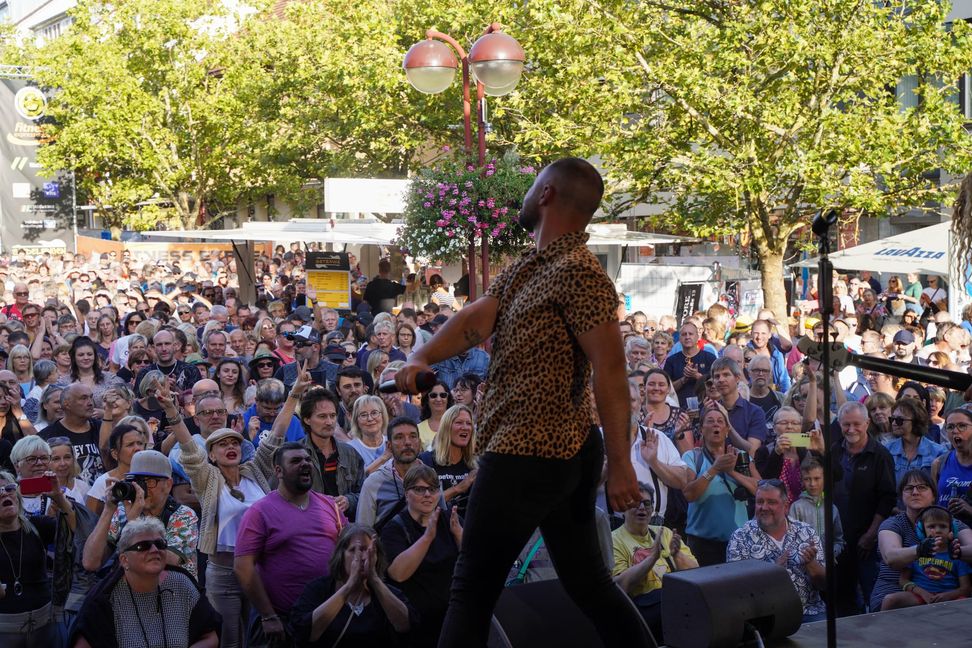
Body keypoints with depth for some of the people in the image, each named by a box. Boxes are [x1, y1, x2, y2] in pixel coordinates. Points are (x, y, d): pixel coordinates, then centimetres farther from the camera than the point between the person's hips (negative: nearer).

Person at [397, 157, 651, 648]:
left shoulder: (578, 273, -16)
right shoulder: (523, 268, 14)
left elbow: (610, 369, -19)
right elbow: (476, 318, 2)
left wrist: (620, 464, -21)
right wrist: (422, 357, -17)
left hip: (528, 458, -9)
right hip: (565, 453, 9)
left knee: (472, 588, 0)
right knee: (587, 581, 15)